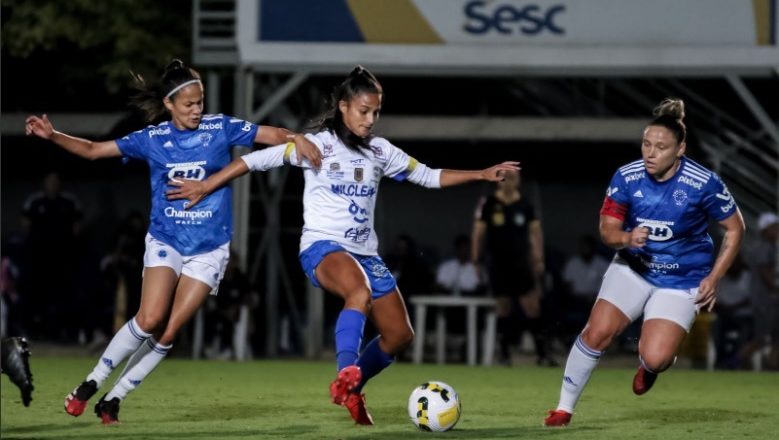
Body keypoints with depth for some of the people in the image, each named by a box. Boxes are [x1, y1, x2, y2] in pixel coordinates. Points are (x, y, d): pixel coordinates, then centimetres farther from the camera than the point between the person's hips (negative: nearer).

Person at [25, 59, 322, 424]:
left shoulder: (220, 128, -2)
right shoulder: (152, 139, -1)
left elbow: (271, 134, -3)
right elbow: (93, 150, 2)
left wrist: (295, 138, -24)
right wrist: (52, 136, -12)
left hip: (210, 248, 1)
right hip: (165, 241, -1)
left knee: (169, 331, -7)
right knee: (150, 319, -20)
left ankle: (113, 400, 4)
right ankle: (91, 383, -4)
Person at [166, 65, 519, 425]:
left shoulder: (380, 151, 11)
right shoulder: (318, 145, -4)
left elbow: (429, 176, 18)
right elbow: (257, 160, -4)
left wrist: (481, 175, 10)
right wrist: (205, 187, -6)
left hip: (365, 254, 7)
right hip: (322, 247, -7)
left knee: (399, 334, 3)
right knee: (360, 293, -39)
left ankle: (350, 391, 24)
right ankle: (345, 378, -41)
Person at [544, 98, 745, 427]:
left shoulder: (704, 184, -20)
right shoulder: (627, 177, -13)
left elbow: (734, 228, -6)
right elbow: (606, 229, -6)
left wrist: (713, 279, -9)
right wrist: (626, 238, -30)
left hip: (682, 280, -2)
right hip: (632, 268, 2)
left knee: (654, 358, -18)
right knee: (597, 332, -14)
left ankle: (651, 366, 23)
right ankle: (564, 408, 5)